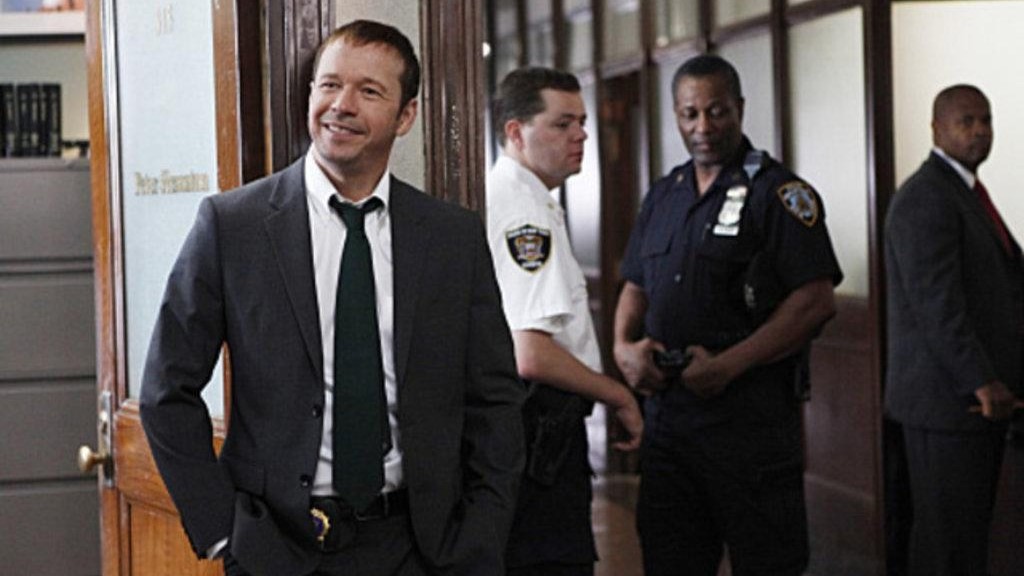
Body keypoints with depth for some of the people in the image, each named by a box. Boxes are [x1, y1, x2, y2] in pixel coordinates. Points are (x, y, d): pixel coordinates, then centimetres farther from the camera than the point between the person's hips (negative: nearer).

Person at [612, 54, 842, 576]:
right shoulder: (663, 196, 16)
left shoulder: (778, 193, -5)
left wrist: (728, 365, -19)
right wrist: (624, 346, 1)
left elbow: (816, 302, -13)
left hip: (752, 415, -6)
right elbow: (636, 288, 23)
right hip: (667, 411, 6)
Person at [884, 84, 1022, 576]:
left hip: (982, 394, 10)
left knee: (973, 527, 12)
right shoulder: (925, 198, -14)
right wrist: (980, 382, -23)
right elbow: (936, 301, -21)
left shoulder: (967, 192, 19)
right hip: (947, 399, -10)